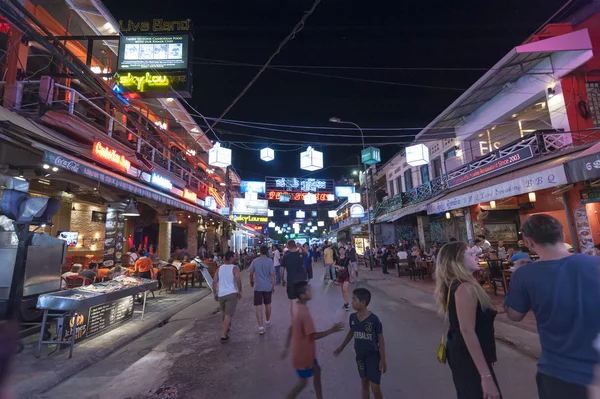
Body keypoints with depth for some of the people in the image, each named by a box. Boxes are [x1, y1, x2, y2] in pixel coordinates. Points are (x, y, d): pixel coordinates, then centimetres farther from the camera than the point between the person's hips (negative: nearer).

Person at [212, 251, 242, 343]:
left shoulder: (219, 269, 8)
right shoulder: (235, 268, -6)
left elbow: (214, 281, 3)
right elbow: (238, 280, -17)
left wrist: (215, 293, 11)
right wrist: (240, 291, -5)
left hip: (221, 294, 5)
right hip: (231, 293, -5)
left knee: (223, 312, 26)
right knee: (228, 315, -2)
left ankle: (227, 327, 46)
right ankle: (224, 335, -4)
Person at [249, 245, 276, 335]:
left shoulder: (255, 261, -1)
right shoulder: (269, 261, -7)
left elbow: (251, 273, 5)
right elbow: (272, 274, -9)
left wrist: (251, 282, 22)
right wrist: (273, 286, 1)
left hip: (258, 287, 0)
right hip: (268, 287, 0)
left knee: (258, 307, 0)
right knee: (267, 304, 19)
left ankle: (261, 327, -7)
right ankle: (268, 321, 38)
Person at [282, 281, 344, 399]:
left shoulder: (297, 307, -3)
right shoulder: (304, 313, -31)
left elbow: (291, 328, 7)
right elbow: (313, 336, -27)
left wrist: (287, 347, 16)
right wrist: (332, 330, -21)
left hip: (305, 351, 8)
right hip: (303, 353, -8)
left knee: (317, 371, 23)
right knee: (303, 382, 11)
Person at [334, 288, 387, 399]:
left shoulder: (374, 319, -23)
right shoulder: (352, 317, -10)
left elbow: (381, 340, -13)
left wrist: (383, 360, -9)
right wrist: (341, 347, 16)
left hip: (373, 356, -4)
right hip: (360, 356, 4)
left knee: (375, 388, 3)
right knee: (364, 384, 19)